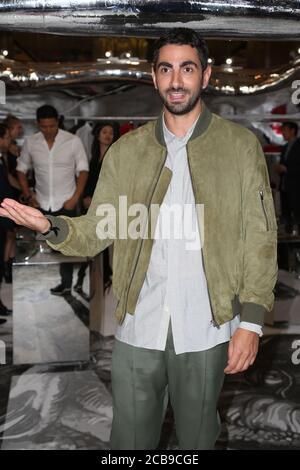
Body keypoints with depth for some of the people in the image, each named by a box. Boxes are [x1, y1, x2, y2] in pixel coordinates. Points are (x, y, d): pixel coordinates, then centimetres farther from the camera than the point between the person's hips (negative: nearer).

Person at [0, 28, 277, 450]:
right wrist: (50, 226, -16)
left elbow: (259, 238, -2)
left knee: (197, 439, 17)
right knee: (129, 439, 14)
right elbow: (96, 230, 5)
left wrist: (251, 320, -8)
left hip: (205, 331, -1)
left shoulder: (240, 145, -1)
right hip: (137, 327, 2)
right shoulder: (126, 151, 6)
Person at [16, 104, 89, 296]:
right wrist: (28, 196, 4)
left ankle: (66, 284, 9)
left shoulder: (73, 141, -7)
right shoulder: (30, 142, 1)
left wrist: (75, 198, -10)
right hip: (41, 205, 3)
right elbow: (22, 169, 12)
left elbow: (83, 171, -3)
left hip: (66, 204, -2)